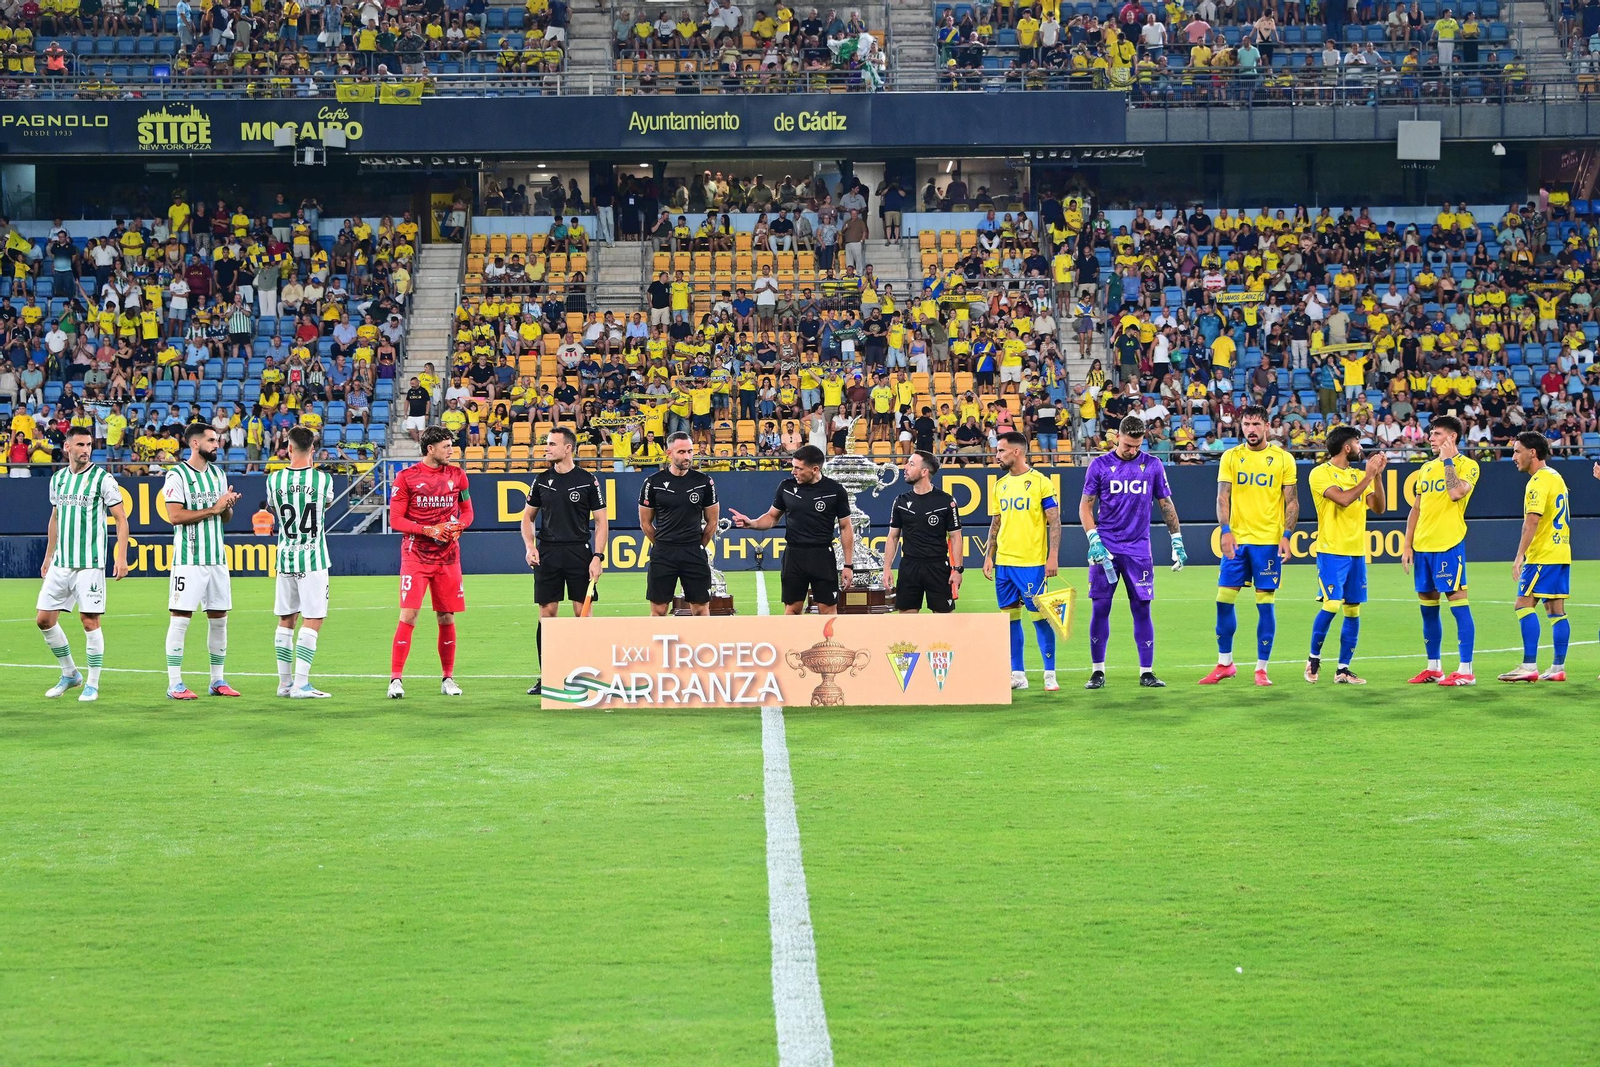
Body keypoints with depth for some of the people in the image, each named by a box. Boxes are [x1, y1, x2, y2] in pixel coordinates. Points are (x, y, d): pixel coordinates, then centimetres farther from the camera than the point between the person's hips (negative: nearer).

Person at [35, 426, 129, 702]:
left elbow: (121, 519, -5)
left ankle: (92, 684, 4)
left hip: (90, 563, -5)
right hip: (60, 563, 6)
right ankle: (69, 674, 20)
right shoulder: (58, 478, 11)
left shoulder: (102, 479, -5)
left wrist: (121, 557, -13)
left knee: (89, 620, -7)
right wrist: (48, 557, 22)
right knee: (44, 618, 3)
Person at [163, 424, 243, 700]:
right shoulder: (177, 475, -8)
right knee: (180, 617, -6)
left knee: (219, 618, 8)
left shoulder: (218, 473, 14)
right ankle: (175, 684, -4)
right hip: (189, 559, -7)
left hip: (217, 557, 7)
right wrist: (213, 509, -16)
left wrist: (229, 506, -4)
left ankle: (217, 681, 17)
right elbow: (175, 516, -17)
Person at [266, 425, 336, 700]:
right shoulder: (323, 479, -8)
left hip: (285, 557, 3)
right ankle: (300, 683, -7)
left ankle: (284, 682, 17)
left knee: (286, 621, 12)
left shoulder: (274, 479, -3)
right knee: (312, 622, -1)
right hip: (313, 559, -3)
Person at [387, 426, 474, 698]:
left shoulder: (457, 475, 8)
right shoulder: (407, 477, -4)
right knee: (408, 616, -11)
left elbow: (467, 511, 17)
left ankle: (448, 678, 16)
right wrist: (428, 530, -17)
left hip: (448, 557, 4)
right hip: (415, 555, -4)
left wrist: (458, 527, -6)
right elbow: (395, 520, -4)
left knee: (447, 618, 6)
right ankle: (396, 679, -9)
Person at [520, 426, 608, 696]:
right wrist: (530, 547, -1)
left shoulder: (588, 481, -1)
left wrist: (597, 557, -9)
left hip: (579, 552, -2)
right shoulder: (542, 480, 8)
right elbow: (528, 516, 16)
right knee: (546, 613, 1)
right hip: (547, 553, 2)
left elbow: (600, 521, 1)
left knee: (582, 613, -2)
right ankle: (545, 677, 6)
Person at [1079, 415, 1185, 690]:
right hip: (1105, 549, -1)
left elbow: (1166, 505, 12)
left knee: (1142, 609, 0)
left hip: (1138, 550, 1)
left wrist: (1177, 541, 7)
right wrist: (1094, 539, -9)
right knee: (1100, 607, -1)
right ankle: (1097, 671, 7)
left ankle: (1147, 672, 5)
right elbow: (1085, 505, 4)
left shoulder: (1152, 465, 5)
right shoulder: (1100, 465, 2)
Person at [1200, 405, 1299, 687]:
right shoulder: (1230, 457, 6)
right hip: (1237, 539, 2)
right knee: (1224, 599, 1)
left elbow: (1291, 501, 3)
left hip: (1268, 541, -2)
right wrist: (1225, 531, -12)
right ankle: (1224, 663, 15)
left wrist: (1286, 535, -9)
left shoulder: (1283, 459, 2)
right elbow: (1222, 497, 2)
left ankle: (1261, 668, 6)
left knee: (1265, 604, -2)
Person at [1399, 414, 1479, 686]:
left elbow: (1456, 492, -23)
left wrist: (1448, 460, -12)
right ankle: (1433, 668, 19)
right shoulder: (1427, 468, 17)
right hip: (1422, 546, 8)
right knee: (1428, 608, 11)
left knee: (1458, 602, -8)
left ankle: (1466, 671, -8)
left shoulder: (1467, 465, -4)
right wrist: (1407, 545, 13)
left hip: (1449, 544, -8)